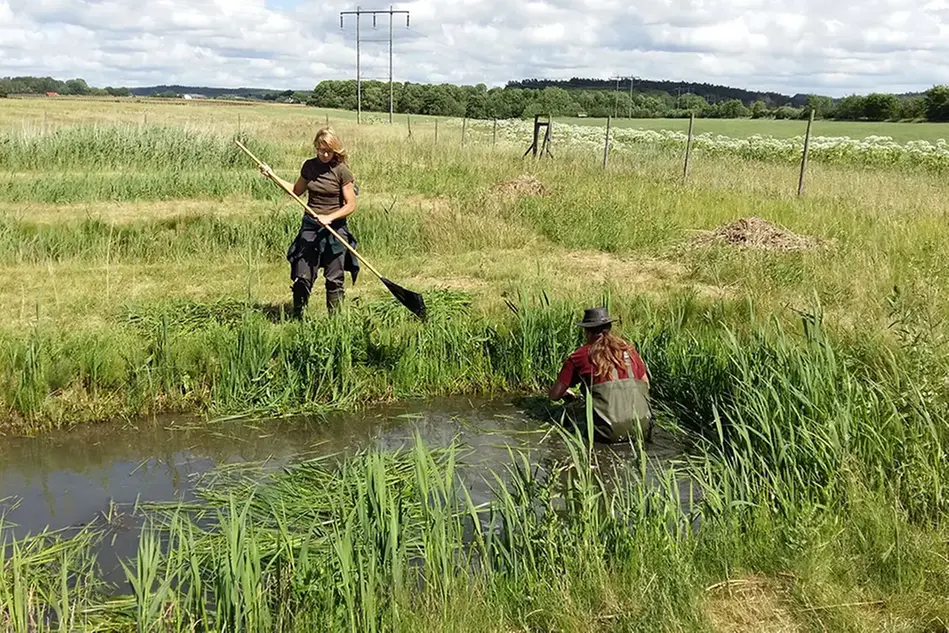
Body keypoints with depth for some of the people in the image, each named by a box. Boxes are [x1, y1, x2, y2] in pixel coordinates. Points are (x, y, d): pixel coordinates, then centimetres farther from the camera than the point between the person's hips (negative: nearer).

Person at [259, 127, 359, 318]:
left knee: (335, 278, 2)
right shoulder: (309, 166, 5)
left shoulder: (342, 171, -9)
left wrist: (330, 217, -20)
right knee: (302, 276, 1)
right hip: (310, 227, 4)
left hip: (335, 229, -4)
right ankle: (297, 316, 14)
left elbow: (350, 205, -8)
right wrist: (273, 175, 15)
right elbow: (296, 190, 21)